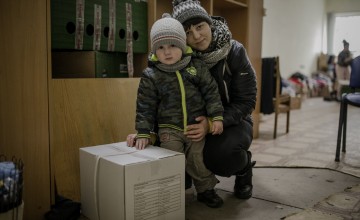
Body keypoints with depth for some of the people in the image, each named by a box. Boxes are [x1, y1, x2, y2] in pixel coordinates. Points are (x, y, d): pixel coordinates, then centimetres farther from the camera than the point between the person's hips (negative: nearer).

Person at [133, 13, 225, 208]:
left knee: (197, 159, 7)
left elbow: (211, 92, 0)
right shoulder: (150, 76, -7)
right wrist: (143, 133, -8)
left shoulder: (197, 67, -3)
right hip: (169, 128, -1)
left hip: (196, 126, 1)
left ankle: (206, 189, 29)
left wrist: (216, 117, -6)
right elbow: (145, 107, -5)